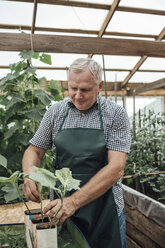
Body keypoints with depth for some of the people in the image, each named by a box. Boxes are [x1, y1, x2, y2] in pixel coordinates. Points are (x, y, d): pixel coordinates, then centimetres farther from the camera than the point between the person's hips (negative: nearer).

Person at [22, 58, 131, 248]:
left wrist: (74, 201, -27)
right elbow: (34, 150, 6)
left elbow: (116, 168, -18)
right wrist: (29, 175, -17)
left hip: (105, 211, -2)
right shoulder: (55, 112, -2)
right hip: (62, 207, 3)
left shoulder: (116, 115, -10)